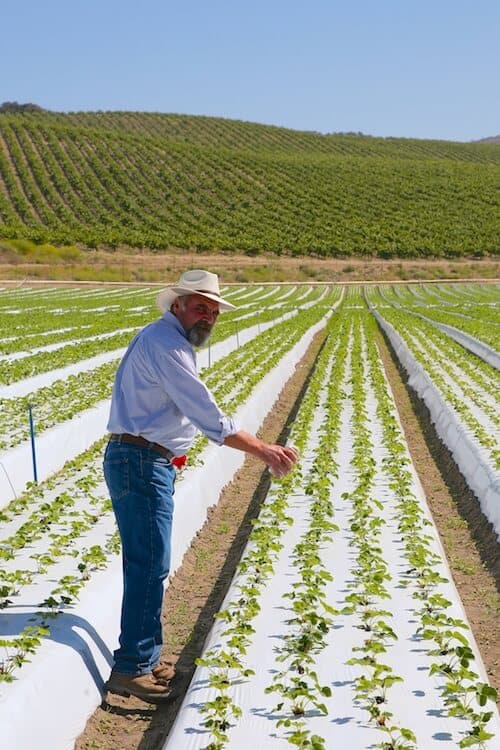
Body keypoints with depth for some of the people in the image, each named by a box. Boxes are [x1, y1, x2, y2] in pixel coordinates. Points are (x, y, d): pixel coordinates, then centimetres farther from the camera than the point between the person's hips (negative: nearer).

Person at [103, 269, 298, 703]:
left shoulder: (168, 341, 18)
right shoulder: (165, 342, -16)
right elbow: (207, 414, -22)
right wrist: (264, 451, -20)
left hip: (146, 462, 11)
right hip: (140, 464, -11)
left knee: (148, 564, 14)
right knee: (150, 565, -8)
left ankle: (145, 658, 23)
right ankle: (131, 668, 0)